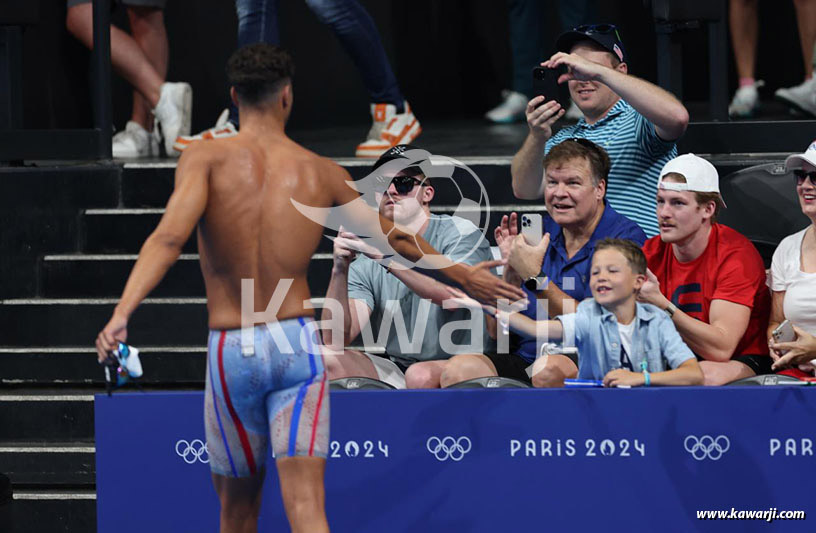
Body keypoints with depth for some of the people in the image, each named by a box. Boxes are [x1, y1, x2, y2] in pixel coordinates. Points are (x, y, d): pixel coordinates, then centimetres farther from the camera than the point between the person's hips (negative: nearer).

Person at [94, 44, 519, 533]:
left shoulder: (207, 159, -5)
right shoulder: (322, 173, 5)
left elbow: (169, 239, -22)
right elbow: (396, 238, 15)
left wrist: (122, 314, -29)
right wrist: (463, 275, 31)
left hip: (232, 351, -1)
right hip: (300, 345, 1)